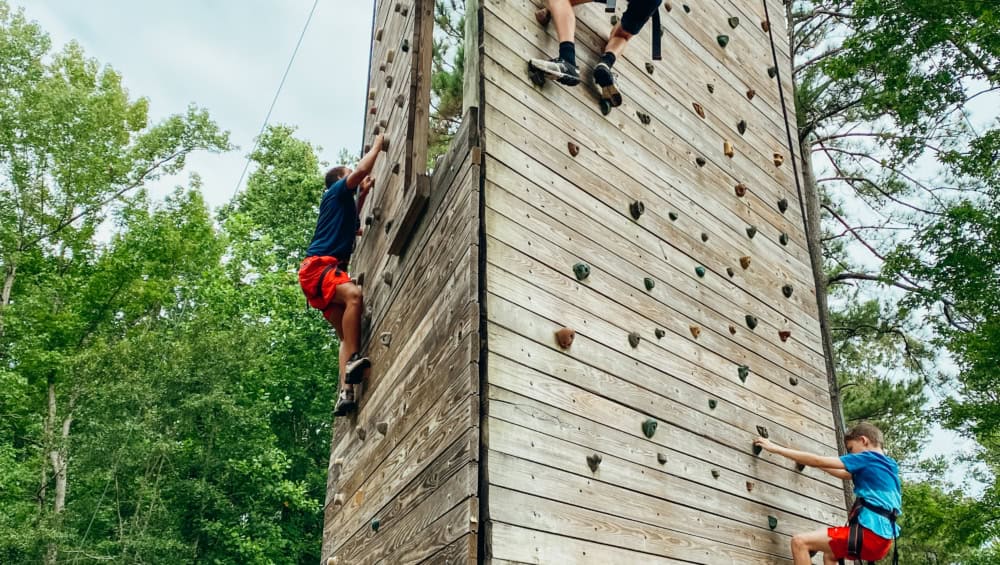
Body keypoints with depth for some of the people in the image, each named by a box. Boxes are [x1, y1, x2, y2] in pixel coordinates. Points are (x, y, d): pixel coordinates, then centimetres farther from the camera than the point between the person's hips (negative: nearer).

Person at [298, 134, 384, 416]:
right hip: (317, 266, -9)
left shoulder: (343, 203, 30)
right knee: (354, 294, -35)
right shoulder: (336, 191, 7)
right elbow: (362, 170, -7)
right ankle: (352, 361, -41)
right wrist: (378, 143, 9)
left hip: (326, 270, 9)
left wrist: (364, 194, 39)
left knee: (346, 335, -3)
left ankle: (345, 393, -15)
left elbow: (353, 227, 49)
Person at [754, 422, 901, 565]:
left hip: (871, 533, -10)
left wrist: (776, 448, -3)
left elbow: (818, 461, -7)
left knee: (799, 542, -13)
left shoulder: (868, 458, -5)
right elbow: (845, 474, 36)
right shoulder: (887, 464, 22)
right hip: (880, 537, 10)